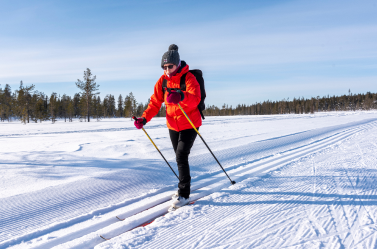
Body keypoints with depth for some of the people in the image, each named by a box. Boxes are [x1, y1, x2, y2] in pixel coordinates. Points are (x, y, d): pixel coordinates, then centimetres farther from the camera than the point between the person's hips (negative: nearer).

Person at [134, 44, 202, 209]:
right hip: (173, 125, 6)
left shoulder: (188, 78, -17)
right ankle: (184, 185, 38)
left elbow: (195, 99, -34)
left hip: (189, 124, -6)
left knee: (181, 156, -13)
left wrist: (181, 96, -56)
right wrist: (144, 118, -16)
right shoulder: (163, 81, 0)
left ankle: (184, 194, -1)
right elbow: (155, 103, -1)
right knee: (179, 157, 17)